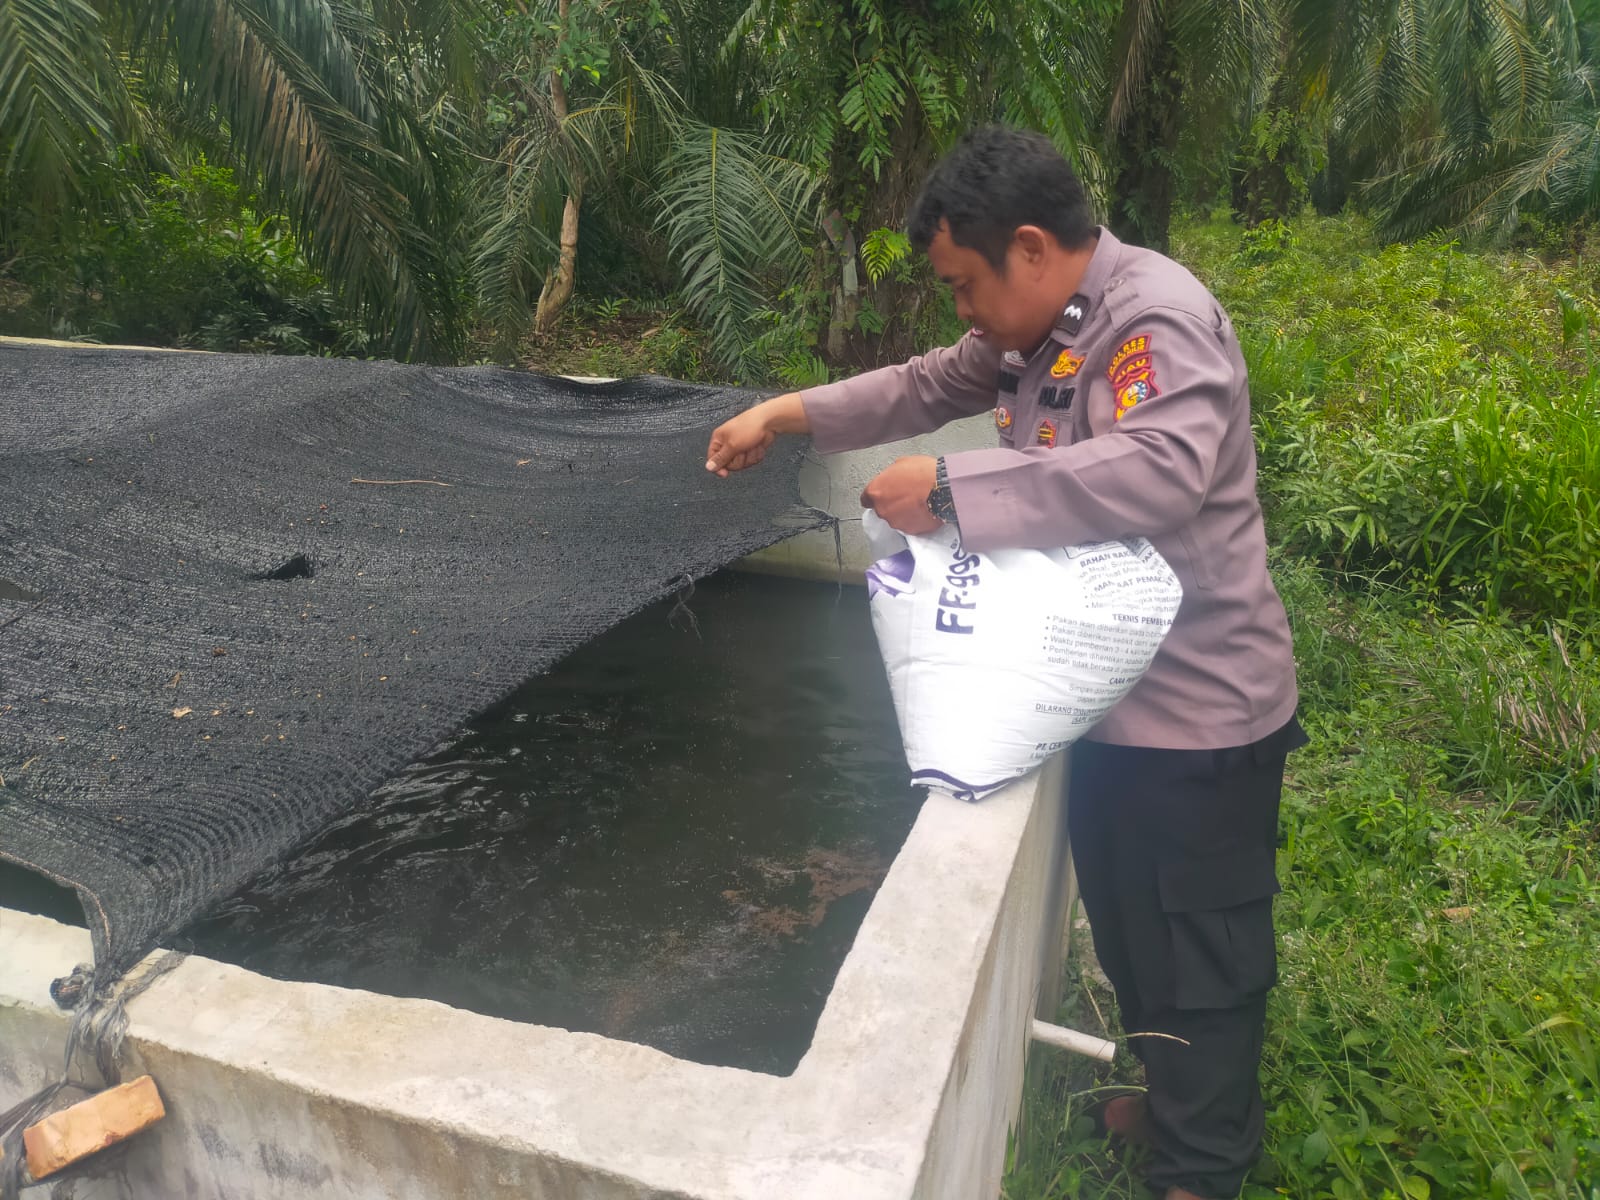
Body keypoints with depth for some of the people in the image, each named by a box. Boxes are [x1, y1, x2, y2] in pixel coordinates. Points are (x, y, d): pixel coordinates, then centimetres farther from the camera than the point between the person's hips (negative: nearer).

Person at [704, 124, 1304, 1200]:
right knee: (1126, 930, 25)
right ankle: (1170, 1098, 49)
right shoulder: (1043, 329, 8)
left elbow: (1161, 470, -38)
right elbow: (933, 385, 18)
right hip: (1108, 696, 9)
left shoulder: (1158, 319, -21)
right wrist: (789, 414, 9)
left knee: (1199, 958, 10)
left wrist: (951, 489, -34)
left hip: (1197, 713, -9)